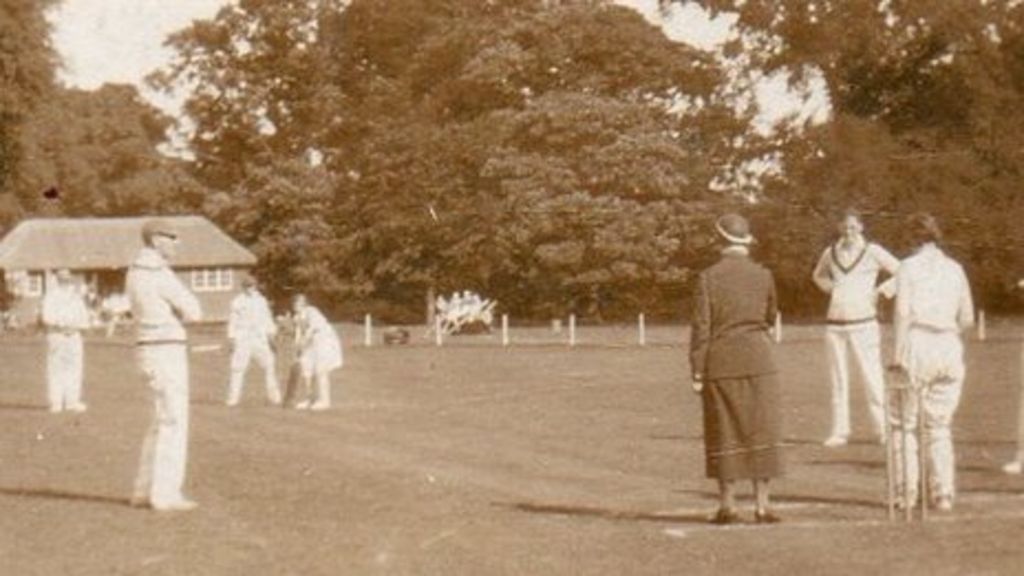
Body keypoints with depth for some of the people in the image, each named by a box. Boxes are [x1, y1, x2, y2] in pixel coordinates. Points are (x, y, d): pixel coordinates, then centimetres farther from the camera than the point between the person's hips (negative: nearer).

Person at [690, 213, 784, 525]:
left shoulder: (708, 277, -6)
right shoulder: (762, 275, -1)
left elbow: (701, 327, -7)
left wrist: (697, 373, -4)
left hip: (720, 363, 0)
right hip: (757, 360, 0)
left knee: (724, 432, 8)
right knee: (761, 429, 5)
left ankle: (727, 505, 11)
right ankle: (762, 504, 2)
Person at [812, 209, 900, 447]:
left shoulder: (873, 252, -3)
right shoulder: (830, 253, 10)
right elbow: (818, 275, 29)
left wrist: (881, 291, -7)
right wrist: (829, 288, 11)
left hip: (863, 323, -4)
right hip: (835, 326, 4)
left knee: (872, 376, -8)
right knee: (838, 379, 5)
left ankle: (883, 429, -3)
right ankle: (840, 431, 10)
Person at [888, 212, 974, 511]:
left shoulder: (909, 267, -2)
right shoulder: (954, 268, 9)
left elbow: (903, 313, -10)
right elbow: (967, 318, 11)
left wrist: (897, 356, -8)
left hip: (918, 345, -4)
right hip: (950, 348, 4)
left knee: (905, 422, 6)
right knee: (940, 425, 12)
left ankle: (906, 491, 3)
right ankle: (944, 492, 8)